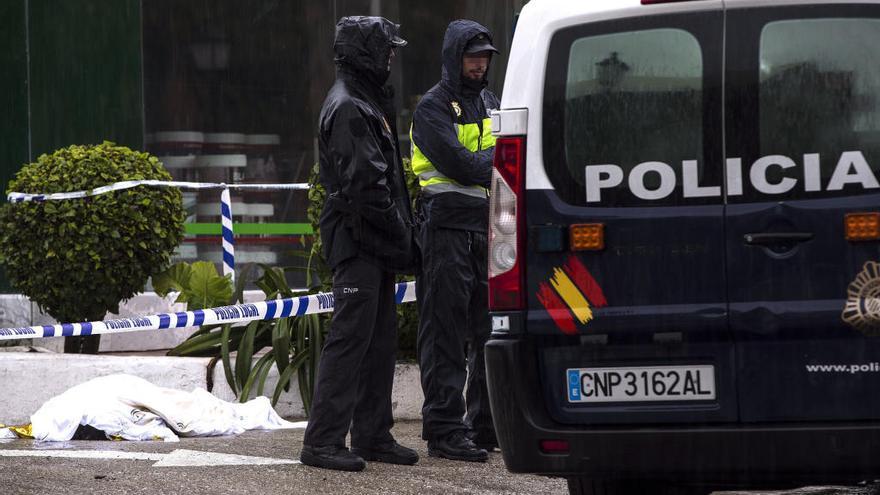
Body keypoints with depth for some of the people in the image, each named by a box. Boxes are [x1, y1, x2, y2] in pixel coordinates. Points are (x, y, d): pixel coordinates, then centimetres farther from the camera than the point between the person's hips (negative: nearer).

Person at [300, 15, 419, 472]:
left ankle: (372, 435, 19)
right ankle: (323, 441, -10)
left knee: (380, 340, 13)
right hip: (357, 241, -10)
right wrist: (401, 235, -16)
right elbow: (364, 184, -21)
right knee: (350, 337, -10)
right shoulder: (348, 109, -15)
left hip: (377, 245, 10)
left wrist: (401, 235, 15)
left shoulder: (368, 103, 19)